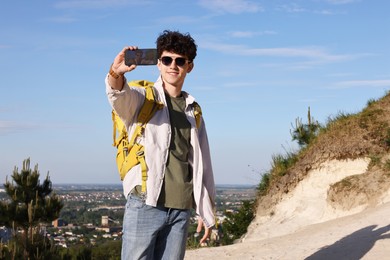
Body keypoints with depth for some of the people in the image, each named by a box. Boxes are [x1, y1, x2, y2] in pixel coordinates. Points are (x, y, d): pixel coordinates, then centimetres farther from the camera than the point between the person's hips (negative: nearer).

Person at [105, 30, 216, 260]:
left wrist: (206, 213, 18)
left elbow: (202, 164, 19)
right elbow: (119, 96, -22)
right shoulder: (144, 98, 3)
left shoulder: (193, 110, 16)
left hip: (181, 209, 4)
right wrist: (116, 72, -45)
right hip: (145, 205, -4)